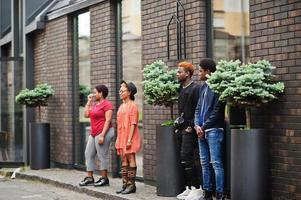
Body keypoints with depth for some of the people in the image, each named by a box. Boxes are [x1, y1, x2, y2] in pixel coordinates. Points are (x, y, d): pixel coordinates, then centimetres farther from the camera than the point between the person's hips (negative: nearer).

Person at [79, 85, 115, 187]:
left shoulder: (107, 104, -10)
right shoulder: (95, 104, 17)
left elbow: (108, 120, -16)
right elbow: (86, 114, 12)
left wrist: (102, 135, -21)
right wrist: (89, 102, 11)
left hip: (103, 132, -9)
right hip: (94, 133, 9)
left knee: (102, 156, -4)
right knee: (88, 154, 9)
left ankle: (104, 178, 5)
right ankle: (89, 178, 13)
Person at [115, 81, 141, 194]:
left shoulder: (132, 106, -9)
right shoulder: (121, 106, 16)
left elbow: (133, 124, -15)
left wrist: (129, 139, -20)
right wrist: (118, 139, 16)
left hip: (129, 138, -8)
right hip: (122, 138, 8)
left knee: (131, 159, -5)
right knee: (123, 160, 9)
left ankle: (131, 185, -2)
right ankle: (125, 184, 14)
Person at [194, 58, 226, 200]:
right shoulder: (203, 88, 16)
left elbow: (217, 111, -14)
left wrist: (204, 127, -11)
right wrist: (197, 125, 1)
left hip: (213, 130, -8)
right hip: (201, 131, 8)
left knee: (216, 163, -9)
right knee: (204, 163, 10)